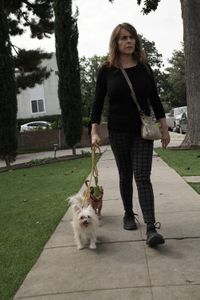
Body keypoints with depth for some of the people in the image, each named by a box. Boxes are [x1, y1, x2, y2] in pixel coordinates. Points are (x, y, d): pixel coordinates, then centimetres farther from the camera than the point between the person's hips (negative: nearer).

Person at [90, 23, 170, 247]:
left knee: (142, 177, -8)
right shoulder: (106, 70, -1)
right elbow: (98, 101, 0)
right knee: (125, 176, 11)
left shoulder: (144, 68, 4)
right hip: (118, 131, 0)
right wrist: (94, 131, -8)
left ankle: (151, 228, -11)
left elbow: (154, 98, 7)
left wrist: (164, 127, 5)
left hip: (143, 130, 0)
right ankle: (128, 215, 30)